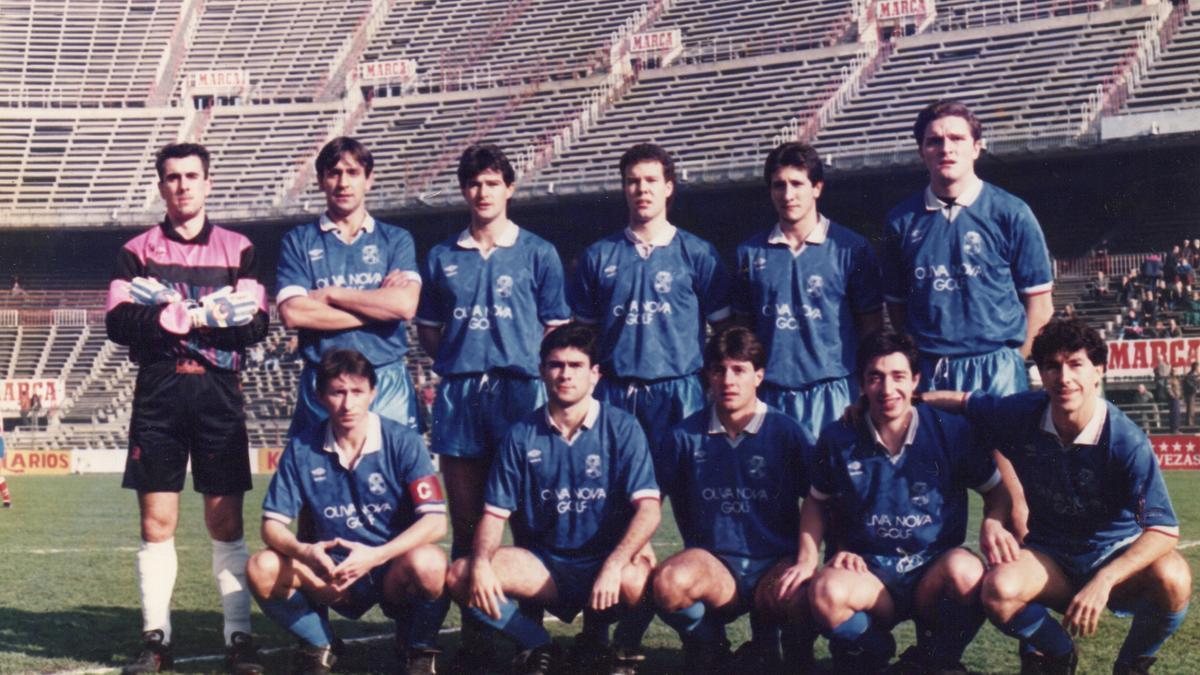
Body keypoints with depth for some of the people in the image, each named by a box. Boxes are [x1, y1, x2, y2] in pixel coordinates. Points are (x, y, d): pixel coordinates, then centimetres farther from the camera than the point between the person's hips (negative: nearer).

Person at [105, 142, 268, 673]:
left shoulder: (238, 249, 9)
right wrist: (198, 315, -12)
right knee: (156, 520, 0)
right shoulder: (137, 251, 10)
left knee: (226, 520, -1)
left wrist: (171, 313, -10)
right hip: (157, 395, 1)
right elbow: (119, 322, -4)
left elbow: (255, 324, -3)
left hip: (219, 395, 0)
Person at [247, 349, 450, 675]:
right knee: (263, 569, -23)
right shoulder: (302, 449, -3)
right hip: (334, 577, 2)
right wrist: (304, 551, -26)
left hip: (394, 571, -2)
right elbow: (273, 523, -3)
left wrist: (375, 556, -31)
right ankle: (319, 645, 6)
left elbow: (435, 522, -18)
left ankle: (419, 648, -3)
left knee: (428, 562, -36)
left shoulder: (402, 442, -11)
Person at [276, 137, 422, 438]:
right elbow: (292, 312, -6)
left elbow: (405, 305, -7)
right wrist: (378, 306, -5)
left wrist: (330, 294, -4)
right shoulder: (299, 241, 10)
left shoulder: (396, 240, 11)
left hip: (388, 382, 0)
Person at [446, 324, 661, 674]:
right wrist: (481, 562, -20)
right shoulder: (522, 435, 3)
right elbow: (495, 513, 2)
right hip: (542, 567, 3)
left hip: (605, 561, -3)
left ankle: (626, 647, -1)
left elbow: (648, 508, -13)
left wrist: (614, 566, -30)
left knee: (637, 580, -37)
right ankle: (538, 646, 4)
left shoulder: (621, 428, -4)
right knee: (461, 576, -20)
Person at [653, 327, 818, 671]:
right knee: (669, 581, -34)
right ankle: (707, 649, 2)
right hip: (712, 566, 1)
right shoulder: (685, 436, 5)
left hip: (776, 565, -1)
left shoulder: (789, 433, 2)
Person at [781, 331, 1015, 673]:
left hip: (933, 570, 0)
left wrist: (993, 522, -14)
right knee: (826, 591, -35)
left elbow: (996, 488, 8)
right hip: (868, 572, 0)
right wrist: (807, 559, 1)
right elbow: (817, 501, 15)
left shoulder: (951, 431, -3)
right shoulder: (838, 440, 0)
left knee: (966, 571, -36)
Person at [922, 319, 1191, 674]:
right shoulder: (1023, 414, -12)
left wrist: (1103, 581, -38)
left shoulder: (1127, 442, -22)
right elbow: (962, 402, 9)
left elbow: (1164, 530, -26)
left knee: (1171, 578, -35)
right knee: (999, 590, -31)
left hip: (1117, 555, -2)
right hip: (1050, 556, 2)